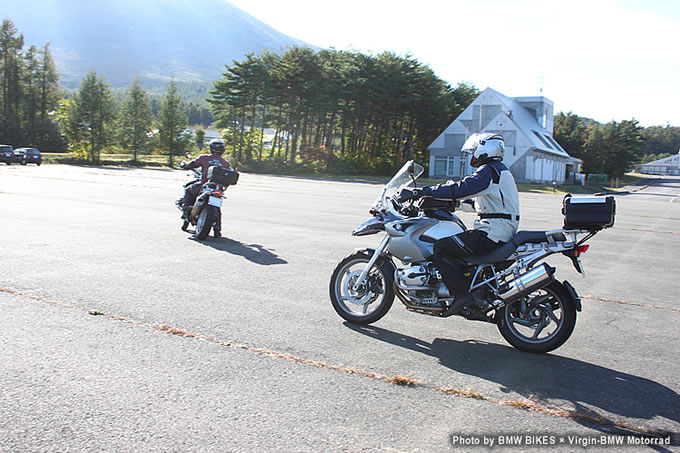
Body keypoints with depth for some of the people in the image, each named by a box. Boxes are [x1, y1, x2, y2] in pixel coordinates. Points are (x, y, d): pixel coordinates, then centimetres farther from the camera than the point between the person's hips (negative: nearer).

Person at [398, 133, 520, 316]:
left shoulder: (488, 171, -13)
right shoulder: (500, 170, 20)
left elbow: (460, 189, -24)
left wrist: (420, 192, -24)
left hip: (492, 234, -11)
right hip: (502, 232, 11)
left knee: (441, 248, -15)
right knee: (453, 244, 21)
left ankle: (462, 294, -16)